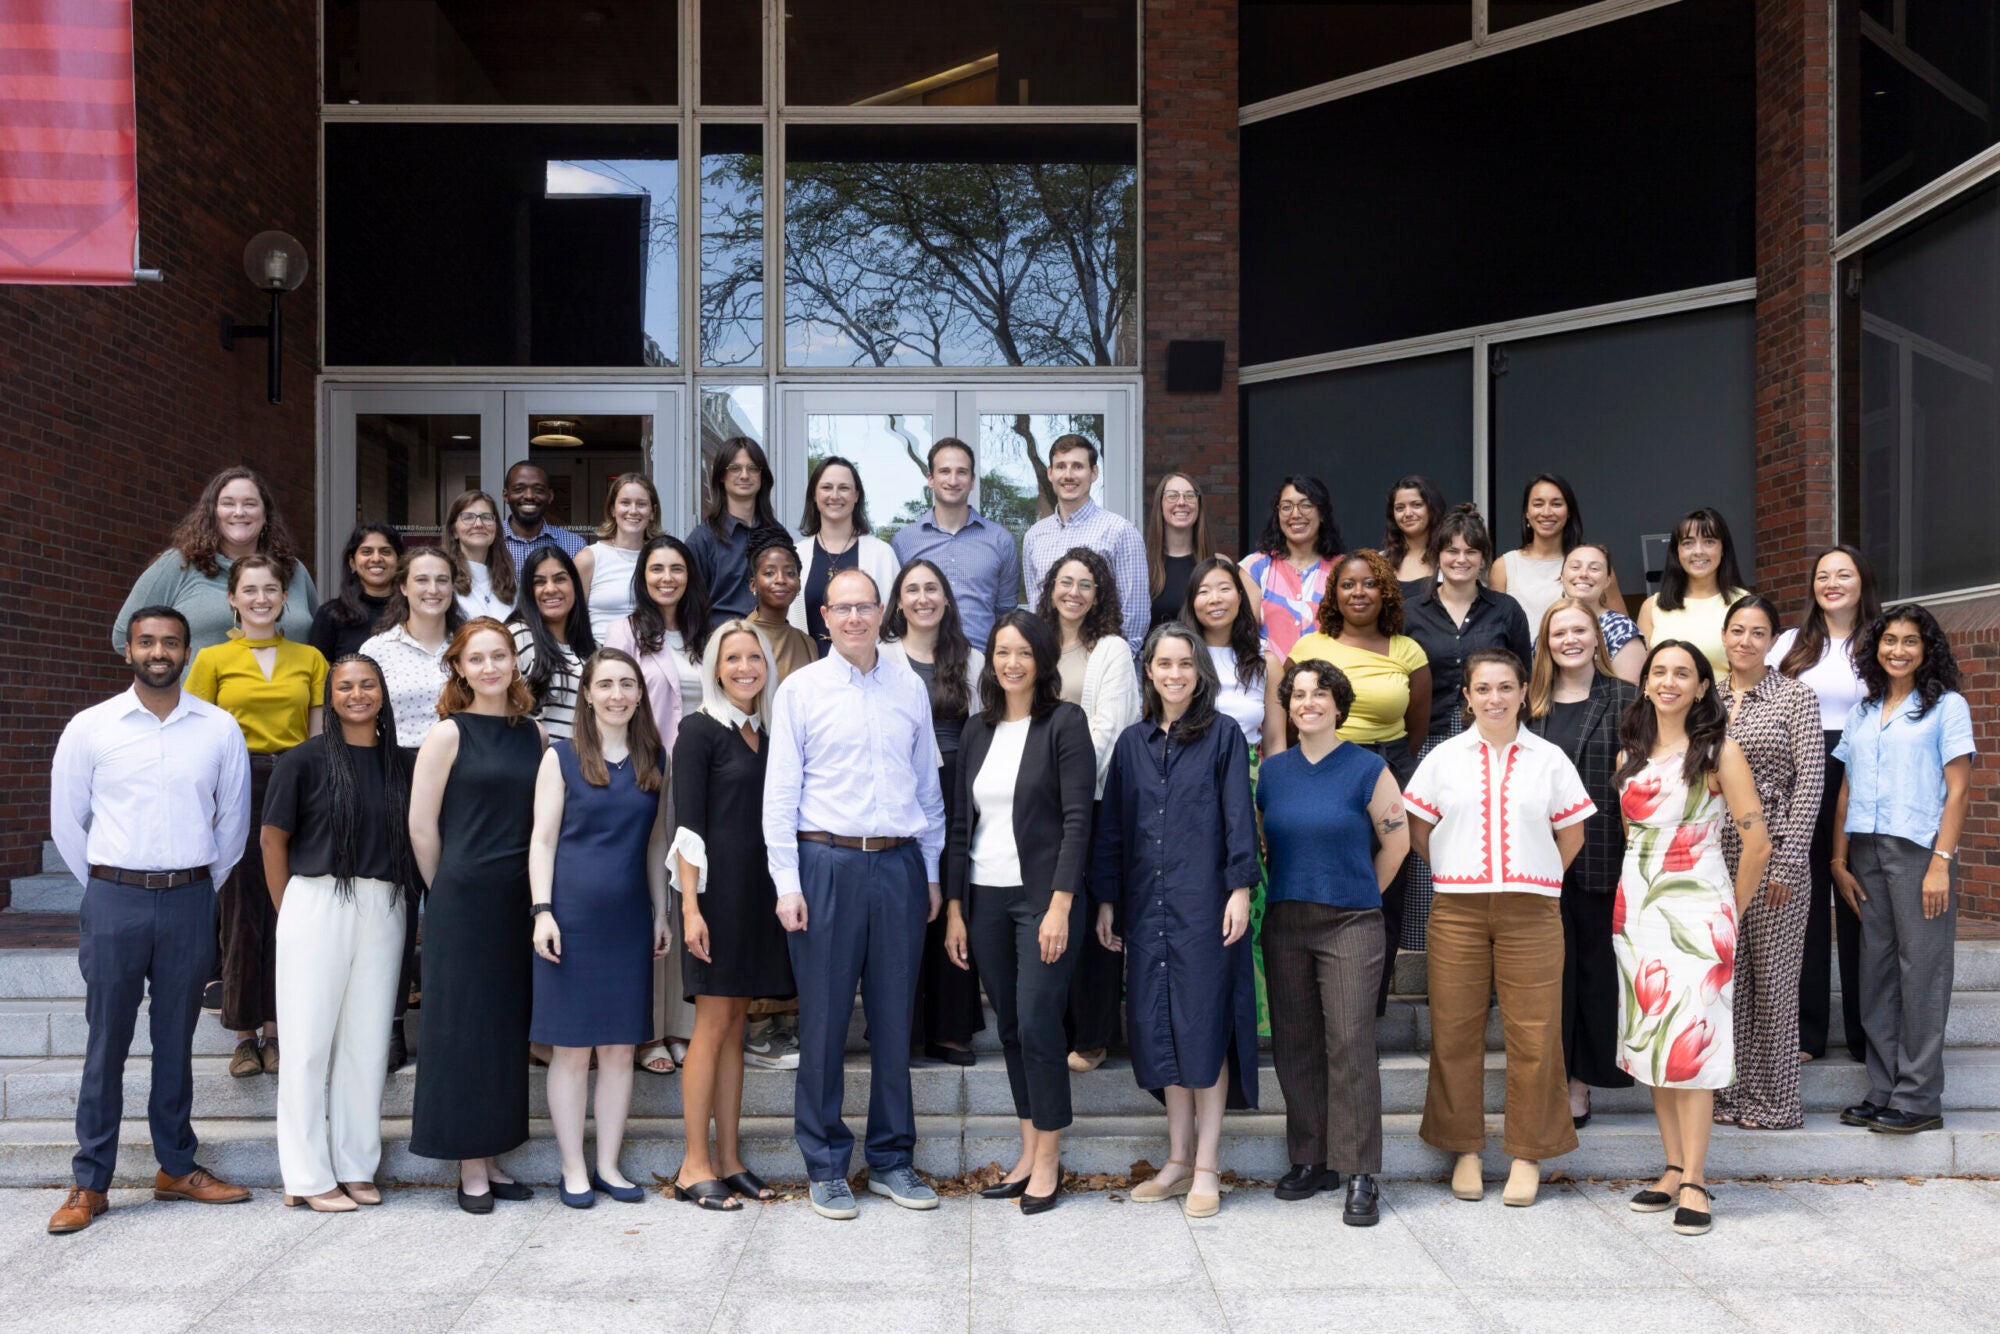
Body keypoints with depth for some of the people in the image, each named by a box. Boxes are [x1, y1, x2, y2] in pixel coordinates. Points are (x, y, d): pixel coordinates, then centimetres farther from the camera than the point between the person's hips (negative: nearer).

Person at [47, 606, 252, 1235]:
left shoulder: (220, 729, 2)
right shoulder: (90, 727, -1)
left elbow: (233, 818, 10)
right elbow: (66, 820, 6)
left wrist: (203, 888, 11)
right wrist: (104, 888, 7)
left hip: (190, 903, 1)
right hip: (113, 901, -1)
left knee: (177, 1041, 11)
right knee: (106, 1043, 2)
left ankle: (177, 1166, 22)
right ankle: (89, 1183, 11)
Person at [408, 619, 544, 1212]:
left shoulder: (534, 734, 9)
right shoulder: (448, 734, -4)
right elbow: (421, 826, -4)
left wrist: (539, 894, 9)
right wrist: (450, 890, 3)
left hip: (519, 900, 5)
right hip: (463, 901, -5)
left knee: (508, 1027, 9)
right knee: (463, 1025, 1)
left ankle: (490, 1157, 20)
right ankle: (469, 1167, 10)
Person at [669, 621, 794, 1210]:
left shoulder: (764, 732, 14)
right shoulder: (700, 729, -5)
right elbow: (688, 823, -11)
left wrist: (785, 891, 7)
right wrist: (690, 906, -17)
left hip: (757, 890, 6)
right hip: (717, 887, -6)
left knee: (735, 1024, 9)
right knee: (713, 1023, -5)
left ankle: (729, 1158, 15)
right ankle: (695, 1165, 2)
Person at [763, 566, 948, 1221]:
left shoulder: (910, 688, 10)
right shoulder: (801, 689, 2)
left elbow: (928, 784, 13)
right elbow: (780, 791, -1)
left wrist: (932, 871, 10)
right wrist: (787, 883, -6)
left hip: (899, 864, 3)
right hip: (827, 863, -2)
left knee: (894, 1018, 9)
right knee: (824, 1019, 3)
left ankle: (891, 1159, 21)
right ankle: (826, 1167, 15)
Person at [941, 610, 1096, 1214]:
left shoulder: (1064, 722, -5)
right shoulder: (978, 729, 11)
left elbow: (1077, 818, -10)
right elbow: (960, 821, 12)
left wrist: (1060, 906, -17)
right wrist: (953, 908, 8)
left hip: (1043, 894, -5)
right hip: (984, 897, 5)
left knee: (1037, 1022, -7)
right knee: (1010, 1027, 9)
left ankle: (1049, 1159, 6)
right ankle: (1029, 1152, 19)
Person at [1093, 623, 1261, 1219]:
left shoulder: (1223, 735, 2)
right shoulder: (1132, 742, 13)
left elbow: (1239, 816, -3)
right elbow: (1111, 825, 14)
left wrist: (1240, 886, -13)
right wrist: (1106, 900, 10)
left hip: (1204, 902, -4)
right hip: (1146, 905, 4)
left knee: (1205, 1024, -2)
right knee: (1159, 1025, 6)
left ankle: (1206, 1168, 5)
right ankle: (1178, 1160, 16)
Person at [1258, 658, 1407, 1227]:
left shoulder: (1368, 769, -2)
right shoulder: (1272, 770, 9)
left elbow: (1396, 841, 4)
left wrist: (1360, 895, 8)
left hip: (1350, 924, -4)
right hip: (1285, 924, 4)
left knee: (1350, 1045, -9)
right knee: (1294, 1046, 7)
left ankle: (1360, 1175, -2)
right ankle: (1310, 1161, 19)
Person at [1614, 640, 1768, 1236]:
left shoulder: (1719, 751, -5)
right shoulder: (1631, 754, 12)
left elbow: (1757, 844, -6)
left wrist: (1731, 912, -1)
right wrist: (1636, 897, 13)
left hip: (1695, 912, -6)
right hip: (1635, 909, 6)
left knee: (1688, 1044, -8)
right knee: (1649, 1041, 6)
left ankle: (1693, 1182, -3)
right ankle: (1673, 1169, 14)